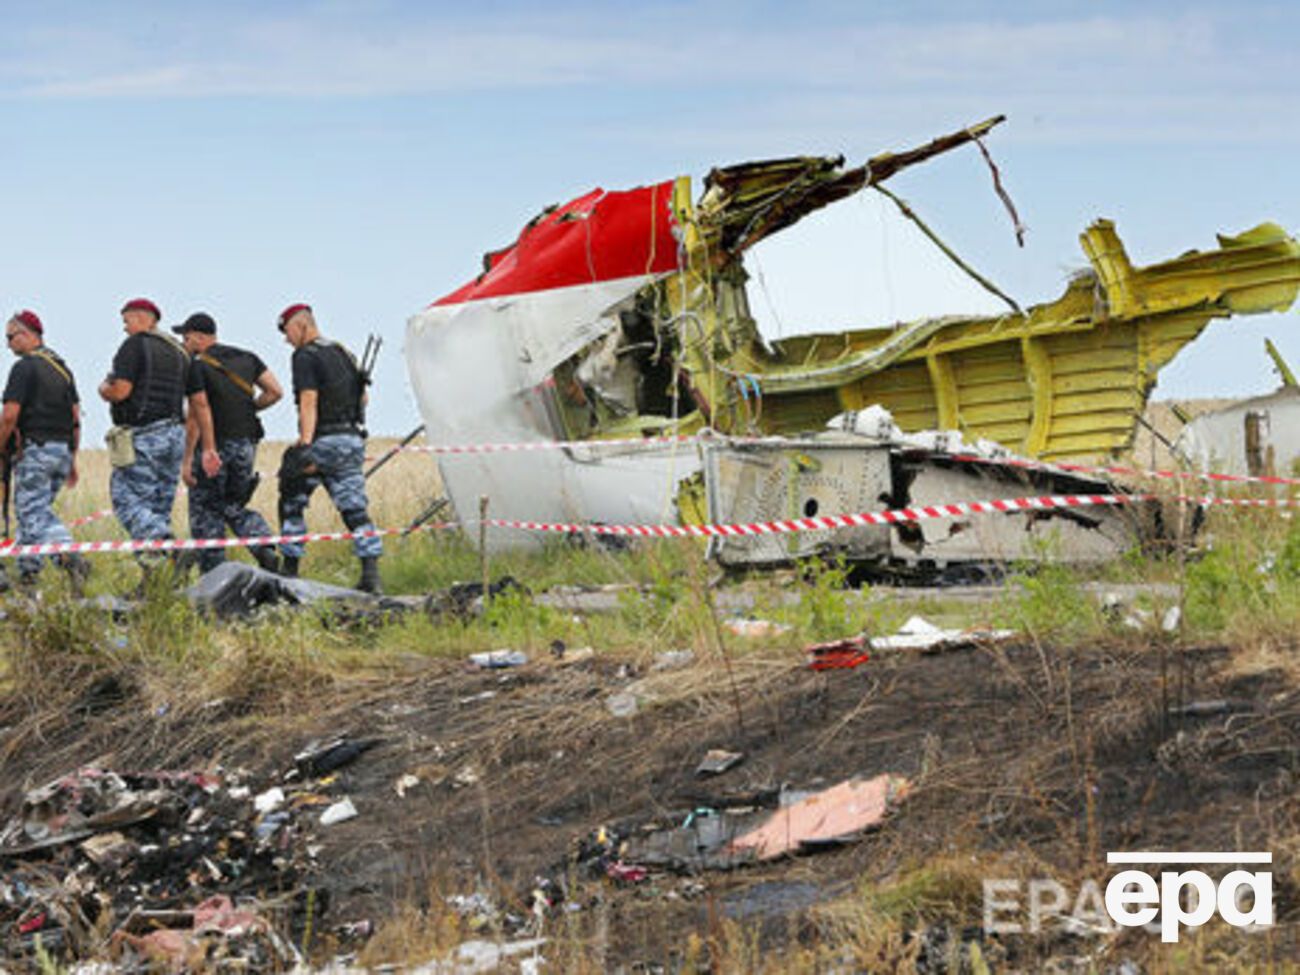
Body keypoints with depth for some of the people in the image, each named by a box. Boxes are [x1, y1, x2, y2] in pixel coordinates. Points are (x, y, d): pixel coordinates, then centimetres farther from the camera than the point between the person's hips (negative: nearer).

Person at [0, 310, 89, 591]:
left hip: (34, 450, -8)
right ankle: (27, 572, 14)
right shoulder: (62, 368, 16)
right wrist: (72, 460, 19)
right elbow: (76, 417, 16)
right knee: (30, 511, 16)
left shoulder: (25, 367, -9)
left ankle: (70, 558, -29)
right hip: (62, 449, 8)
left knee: (35, 513, -10)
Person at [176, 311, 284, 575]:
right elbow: (275, 391, 3)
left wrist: (187, 459, -15)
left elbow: (198, 413, -17)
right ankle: (265, 549, -6)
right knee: (233, 507, 19)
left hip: (212, 445, -6)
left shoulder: (196, 365, -9)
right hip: (246, 443, 6)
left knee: (205, 514, 5)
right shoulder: (246, 358, 10)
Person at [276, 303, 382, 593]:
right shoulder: (344, 354, 17)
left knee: (292, 503, 8)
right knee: (355, 509, 3)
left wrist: (305, 445, -25)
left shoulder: (305, 356, -8)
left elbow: (309, 403, -19)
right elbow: (363, 399, 22)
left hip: (324, 440, -7)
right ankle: (371, 574, -9)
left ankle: (290, 570, 9)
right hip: (353, 439, 7)